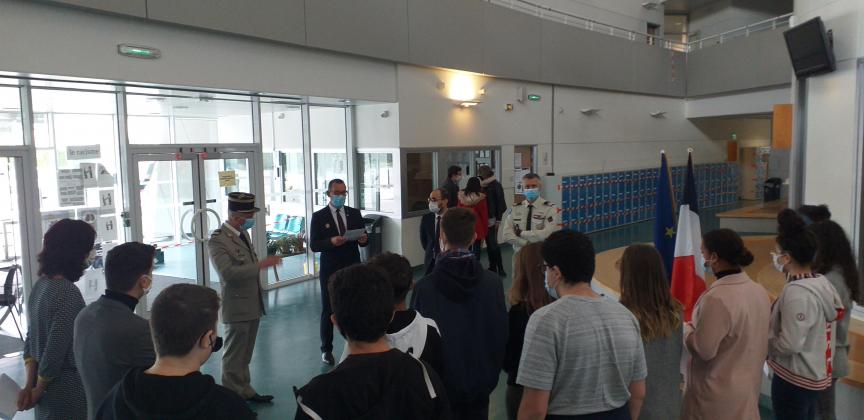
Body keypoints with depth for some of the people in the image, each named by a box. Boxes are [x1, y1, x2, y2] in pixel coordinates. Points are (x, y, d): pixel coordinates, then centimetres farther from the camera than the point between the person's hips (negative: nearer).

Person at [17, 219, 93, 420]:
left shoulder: (41, 284, 3)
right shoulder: (68, 293, -24)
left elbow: (32, 338, 7)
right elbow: (55, 350, -23)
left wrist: (30, 385, 6)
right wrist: (38, 390, -8)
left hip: (49, 390, 8)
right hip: (68, 391, -8)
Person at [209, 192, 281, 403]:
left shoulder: (243, 233, 10)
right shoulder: (218, 240, -16)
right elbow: (228, 273, -29)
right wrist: (261, 265, -31)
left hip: (253, 305, 8)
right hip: (237, 307, -8)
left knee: (245, 356, 19)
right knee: (234, 358, 5)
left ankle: (244, 391, 30)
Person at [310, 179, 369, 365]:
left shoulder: (355, 213, 6)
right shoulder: (319, 216, -3)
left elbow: (364, 238, 7)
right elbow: (314, 245, -8)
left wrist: (363, 239, -16)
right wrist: (331, 242, -26)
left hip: (353, 269, 2)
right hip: (330, 270, -2)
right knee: (328, 311, 7)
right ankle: (326, 349, 21)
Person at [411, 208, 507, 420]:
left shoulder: (424, 287, -20)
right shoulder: (493, 282, -12)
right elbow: (501, 333, -3)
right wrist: (492, 373, 12)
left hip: (441, 385, -2)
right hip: (481, 383, 2)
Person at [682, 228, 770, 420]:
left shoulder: (717, 298, -26)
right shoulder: (759, 291, 0)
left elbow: (703, 350, -22)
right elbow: (745, 337, 11)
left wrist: (685, 328, -5)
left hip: (719, 394, -8)